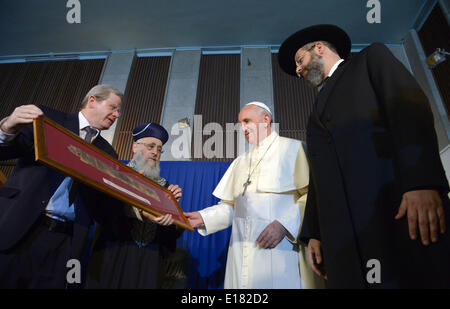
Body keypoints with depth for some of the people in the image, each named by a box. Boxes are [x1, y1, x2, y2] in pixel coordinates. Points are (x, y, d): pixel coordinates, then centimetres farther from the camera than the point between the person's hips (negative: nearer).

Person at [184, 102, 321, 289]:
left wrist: (284, 224, -19)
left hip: (278, 251, -4)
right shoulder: (240, 162, 20)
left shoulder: (292, 148, 3)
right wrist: (203, 217, 1)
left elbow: (310, 195, -7)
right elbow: (230, 206, 16)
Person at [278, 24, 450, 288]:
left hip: (404, 208, -4)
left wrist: (422, 181, -18)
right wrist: (314, 234, 11)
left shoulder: (372, 57, 16)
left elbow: (409, 105, -3)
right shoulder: (317, 117, 29)